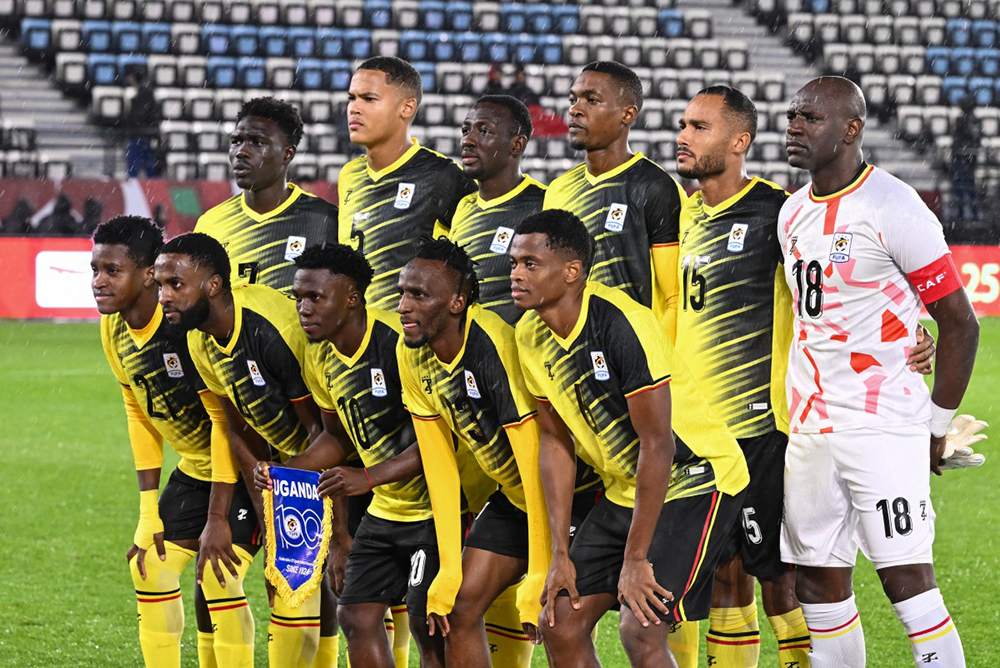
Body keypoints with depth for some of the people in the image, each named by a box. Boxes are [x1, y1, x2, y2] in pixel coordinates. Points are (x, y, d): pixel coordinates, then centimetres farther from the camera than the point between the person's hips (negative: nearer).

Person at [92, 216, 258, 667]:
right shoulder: (114, 330, -4)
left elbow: (225, 419, -25)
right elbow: (139, 414, 7)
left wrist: (217, 519, -23)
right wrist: (149, 511, 4)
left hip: (242, 466, -8)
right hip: (192, 470, 8)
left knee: (218, 578, -17)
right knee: (151, 570, 3)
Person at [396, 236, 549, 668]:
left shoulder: (495, 347, -30)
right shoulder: (412, 355, -7)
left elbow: (538, 468, -29)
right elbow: (439, 467, -1)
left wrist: (540, 582, -30)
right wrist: (448, 573, -5)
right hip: (510, 498, 7)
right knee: (460, 608, 2)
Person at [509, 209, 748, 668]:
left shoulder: (623, 325, -26)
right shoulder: (532, 335, -2)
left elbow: (657, 445, -24)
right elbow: (556, 442, 5)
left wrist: (635, 559, -22)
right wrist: (561, 554, 1)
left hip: (696, 479, -8)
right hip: (624, 490, 8)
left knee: (640, 630, -20)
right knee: (559, 625, 2)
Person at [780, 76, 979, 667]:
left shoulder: (893, 209, -11)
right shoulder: (793, 213, 12)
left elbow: (960, 324, -8)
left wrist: (937, 425, -5)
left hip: (883, 428, -8)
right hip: (810, 429, 8)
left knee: (908, 580, -11)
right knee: (820, 584, 8)